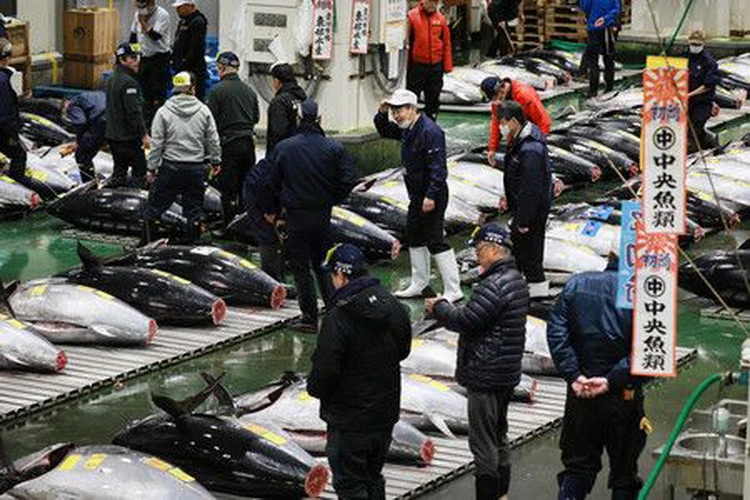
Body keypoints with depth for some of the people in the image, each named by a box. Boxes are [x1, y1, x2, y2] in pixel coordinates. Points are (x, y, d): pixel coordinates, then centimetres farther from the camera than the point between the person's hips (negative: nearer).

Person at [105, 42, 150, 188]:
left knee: (119, 171, 16)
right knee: (140, 170, -3)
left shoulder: (112, 79, 13)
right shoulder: (128, 82, -19)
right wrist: (144, 134, -19)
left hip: (113, 136, 9)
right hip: (129, 138, -9)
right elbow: (134, 112, -23)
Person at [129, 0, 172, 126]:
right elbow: (133, 35, 19)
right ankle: (146, 119, 20)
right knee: (146, 92, 12)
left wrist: (144, 23, -18)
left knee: (158, 92, -7)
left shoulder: (162, 15, -15)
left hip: (159, 58, -7)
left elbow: (155, 36, -24)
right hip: (144, 57, 7)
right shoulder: (138, 14, 9)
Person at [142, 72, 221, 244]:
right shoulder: (203, 111, -2)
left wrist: (152, 168, 2)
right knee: (194, 210, 10)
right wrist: (216, 161, 18)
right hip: (196, 168, 1)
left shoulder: (164, 112, -6)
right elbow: (213, 140, 4)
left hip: (170, 167, -1)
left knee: (154, 206, 7)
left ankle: (146, 243, 7)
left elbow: (157, 144, -5)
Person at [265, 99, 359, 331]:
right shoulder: (333, 147, -6)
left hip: (295, 216, -2)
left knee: (300, 267, 6)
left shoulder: (283, 148, -9)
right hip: (323, 215, 2)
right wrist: (332, 199, 4)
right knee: (323, 264, 17)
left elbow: (273, 182, 0)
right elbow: (350, 177, -11)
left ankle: (310, 318, 6)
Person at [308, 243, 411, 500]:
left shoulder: (339, 317, -23)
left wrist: (315, 388, -2)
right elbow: (403, 350, 14)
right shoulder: (393, 305, 1)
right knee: (373, 477, 21)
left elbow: (325, 370, -22)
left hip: (350, 419, -7)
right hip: (386, 413, 7)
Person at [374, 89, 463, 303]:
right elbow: (385, 131, 26)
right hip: (417, 195, 10)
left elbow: (437, 167, -26)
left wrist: (431, 196, -30)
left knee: (436, 241, -9)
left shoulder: (429, 132, -22)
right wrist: (382, 114, 6)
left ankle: (453, 291, -6)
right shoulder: (407, 129, 8)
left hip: (432, 196, -10)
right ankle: (420, 285, 33)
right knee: (414, 237, 19)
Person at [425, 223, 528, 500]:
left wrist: (438, 307, -6)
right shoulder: (516, 280, 11)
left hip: (486, 377, -11)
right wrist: (447, 308, 9)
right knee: (499, 437, 21)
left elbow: (464, 320, -22)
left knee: (483, 442, -4)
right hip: (507, 373, 11)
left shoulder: (495, 285, -22)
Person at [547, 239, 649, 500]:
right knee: (624, 471, 12)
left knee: (577, 467, 13)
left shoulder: (577, 284, -1)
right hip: (624, 398, -2)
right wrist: (612, 380, -16)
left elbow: (556, 332, -7)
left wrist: (573, 375, -10)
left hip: (580, 395, 2)